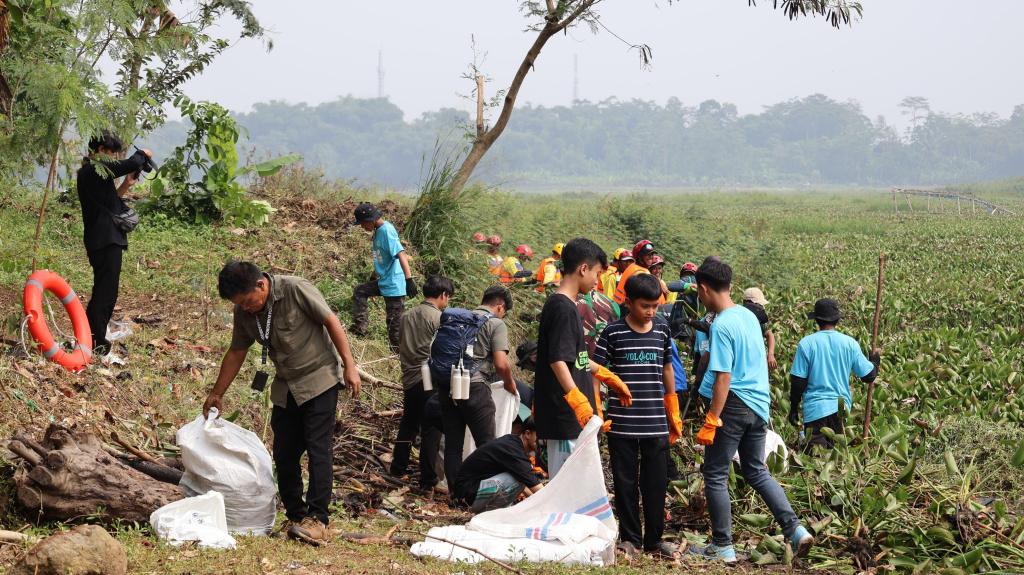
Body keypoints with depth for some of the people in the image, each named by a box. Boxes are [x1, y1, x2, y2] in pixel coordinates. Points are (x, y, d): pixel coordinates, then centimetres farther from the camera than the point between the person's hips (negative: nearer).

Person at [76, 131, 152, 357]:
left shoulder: (89, 172, 17)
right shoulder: (96, 169, -13)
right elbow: (131, 164, -22)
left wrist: (124, 187, 11)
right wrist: (143, 154, -2)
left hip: (101, 241, 10)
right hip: (106, 241, -10)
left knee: (103, 293, 16)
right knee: (105, 294, -8)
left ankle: (95, 342, 22)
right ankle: (95, 345, -8)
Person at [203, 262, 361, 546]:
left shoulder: (296, 290, -20)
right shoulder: (244, 314, -3)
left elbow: (332, 322, -15)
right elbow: (236, 353, 10)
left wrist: (350, 366, -15)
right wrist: (217, 394, 14)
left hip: (319, 379, -6)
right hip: (285, 387, 6)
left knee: (318, 449, -12)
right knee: (284, 454, 3)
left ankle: (317, 520, -15)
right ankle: (295, 517, 12)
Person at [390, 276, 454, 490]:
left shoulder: (407, 316, 8)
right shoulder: (439, 318, -12)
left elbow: (401, 347, 14)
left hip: (409, 379, 6)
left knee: (408, 424, 21)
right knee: (431, 430, 1)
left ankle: (398, 467, 30)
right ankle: (427, 479, 3)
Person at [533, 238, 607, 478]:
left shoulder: (566, 305, 16)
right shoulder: (562, 308, -15)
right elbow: (557, 361, -25)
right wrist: (577, 399, -35)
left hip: (572, 419, 10)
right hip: (565, 419, -10)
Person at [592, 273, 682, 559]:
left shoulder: (662, 330, 5)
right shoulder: (613, 332, -4)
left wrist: (674, 413, 18)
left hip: (656, 424, 2)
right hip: (622, 424, -2)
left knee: (656, 483, 7)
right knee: (625, 482, 6)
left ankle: (654, 538, 18)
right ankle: (629, 537, 17)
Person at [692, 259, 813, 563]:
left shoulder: (721, 326, -16)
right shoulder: (749, 316, 8)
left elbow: (723, 378, -20)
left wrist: (711, 422, -18)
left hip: (734, 404, -8)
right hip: (759, 403, 8)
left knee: (715, 475, 5)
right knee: (756, 471, 20)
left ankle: (723, 547, 11)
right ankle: (795, 529, 9)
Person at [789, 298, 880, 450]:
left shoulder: (806, 344, -6)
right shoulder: (850, 343, 0)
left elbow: (798, 382, -5)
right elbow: (869, 376, 5)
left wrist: (794, 409, 7)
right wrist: (874, 362, 26)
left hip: (815, 409, -3)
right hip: (841, 408, 3)